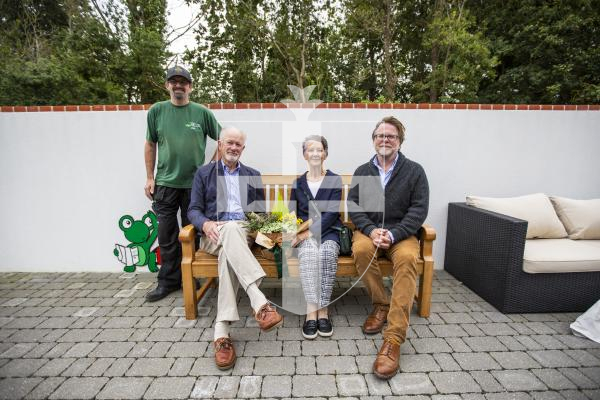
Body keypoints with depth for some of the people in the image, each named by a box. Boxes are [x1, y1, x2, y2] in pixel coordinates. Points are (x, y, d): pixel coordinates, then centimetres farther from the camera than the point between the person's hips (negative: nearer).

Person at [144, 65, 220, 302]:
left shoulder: (201, 112, 1)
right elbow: (150, 145, 9)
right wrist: (150, 177, 6)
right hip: (165, 183, 2)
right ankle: (169, 281, 22)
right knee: (167, 235, 7)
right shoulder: (156, 111, 5)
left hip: (194, 183, -1)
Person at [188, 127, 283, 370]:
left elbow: (260, 211, 18)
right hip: (214, 234, -1)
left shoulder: (253, 176, 22)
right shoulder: (204, 173, 16)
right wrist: (206, 224, -16)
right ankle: (259, 301, -49)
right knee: (231, 228, -39)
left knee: (228, 250, -36)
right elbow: (194, 210, 7)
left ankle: (222, 327, -40)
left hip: (244, 234, 2)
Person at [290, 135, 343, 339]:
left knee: (328, 252, -33)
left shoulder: (334, 180, 5)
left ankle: (322, 310, -24)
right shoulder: (298, 183, 14)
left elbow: (332, 213, -7)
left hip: (328, 231, -1)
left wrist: (309, 231, -18)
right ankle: (312, 312, -29)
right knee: (309, 253, -32)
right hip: (305, 235, 1)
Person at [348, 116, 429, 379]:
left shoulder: (414, 171, 4)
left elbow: (419, 210, -5)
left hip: (401, 233, -1)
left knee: (407, 258, -33)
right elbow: (353, 206, 2)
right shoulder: (362, 172, 11)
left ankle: (394, 338, -32)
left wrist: (393, 234, -20)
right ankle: (381, 305, -7)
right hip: (369, 230, 2)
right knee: (361, 250, -33)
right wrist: (371, 230, -17)